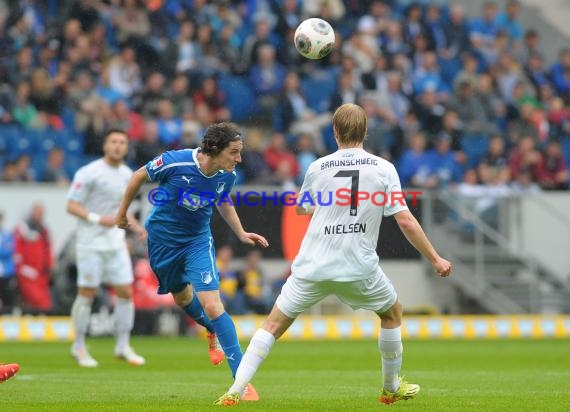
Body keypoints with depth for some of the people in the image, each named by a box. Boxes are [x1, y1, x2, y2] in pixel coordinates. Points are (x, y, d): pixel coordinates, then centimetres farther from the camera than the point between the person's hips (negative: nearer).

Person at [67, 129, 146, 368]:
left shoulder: (127, 175, 11)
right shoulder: (89, 173, -11)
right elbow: (72, 205, -12)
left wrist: (135, 227, 11)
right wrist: (97, 219, -24)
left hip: (116, 242, 6)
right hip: (91, 243, -6)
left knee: (125, 292, 1)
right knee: (87, 294, -2)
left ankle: (123, 346, 10)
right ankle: (79, 347, 10)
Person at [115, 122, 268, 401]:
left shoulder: (227, 175, -16)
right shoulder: (175, 162, -28)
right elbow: (140, 176, -9)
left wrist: (241, 234, -1)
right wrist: (122, 212, 3)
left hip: (198, 239, 0)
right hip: (163, 238, 0)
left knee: (211, 305, -16)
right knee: (182, 297, 20)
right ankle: (213, 331, 55)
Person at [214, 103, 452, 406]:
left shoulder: (318, 168, 5)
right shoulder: (383, 168, 0)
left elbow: (300, 209, 23)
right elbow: (406, 222, -3)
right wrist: (435, 260, 5)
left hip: (313, 267, 1)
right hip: (359, 268, -1)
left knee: (273, 324, 7)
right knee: (393, 313, 26)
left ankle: (235, 391, -6)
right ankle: (392, 388, 32)